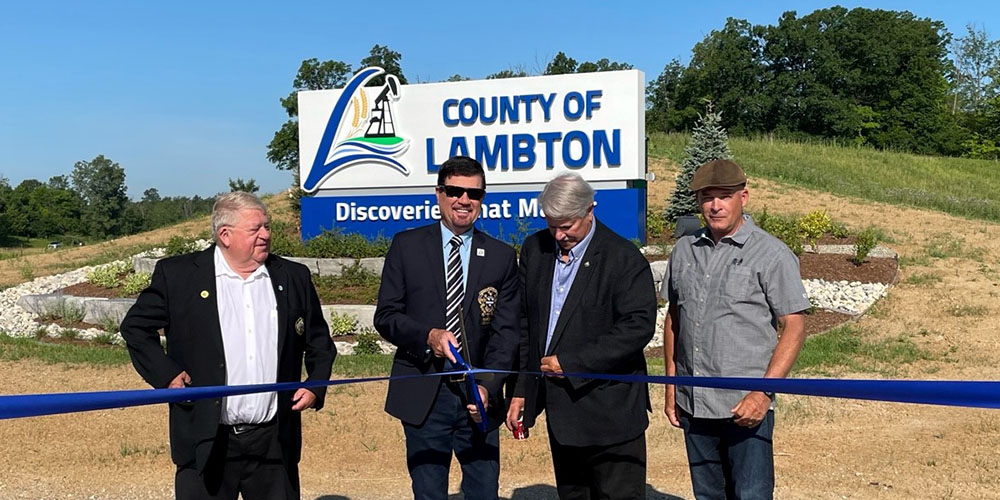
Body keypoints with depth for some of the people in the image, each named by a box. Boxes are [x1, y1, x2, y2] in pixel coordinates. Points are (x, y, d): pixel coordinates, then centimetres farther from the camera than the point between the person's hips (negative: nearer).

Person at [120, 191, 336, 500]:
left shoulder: (293, 277, 6)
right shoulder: (178, 275, -1)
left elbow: (320, 341, 15)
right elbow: (136, 327, 6)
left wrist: (315, 387, 2)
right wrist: (166, 375, -5)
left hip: (274, 442, 3)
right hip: (207, 443, -2)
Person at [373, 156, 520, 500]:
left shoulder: (501, 256, 4)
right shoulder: (407, 246, 3)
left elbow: (506, 330, 0)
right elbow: (385, 316, 1)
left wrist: (487, 387, -13)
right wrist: (428, 336, -17)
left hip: (478, 397, 1)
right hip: (423, 397, -1)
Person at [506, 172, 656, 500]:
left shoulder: (624, 258, -11)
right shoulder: (534, 249, 6)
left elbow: (638, 326, -19)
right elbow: (524, 323, 12)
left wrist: (570, 362, -19)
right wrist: (521, 389, 8)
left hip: (608, 409, -6)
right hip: (560, 409, 6)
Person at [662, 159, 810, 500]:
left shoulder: (772, 254, -6)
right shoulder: (684, 250, 8)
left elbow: (793, 330, -7)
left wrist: (763, 393, -16)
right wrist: (671, 385, 11)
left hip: (746, 406, -4)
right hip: (693, 403, 5)